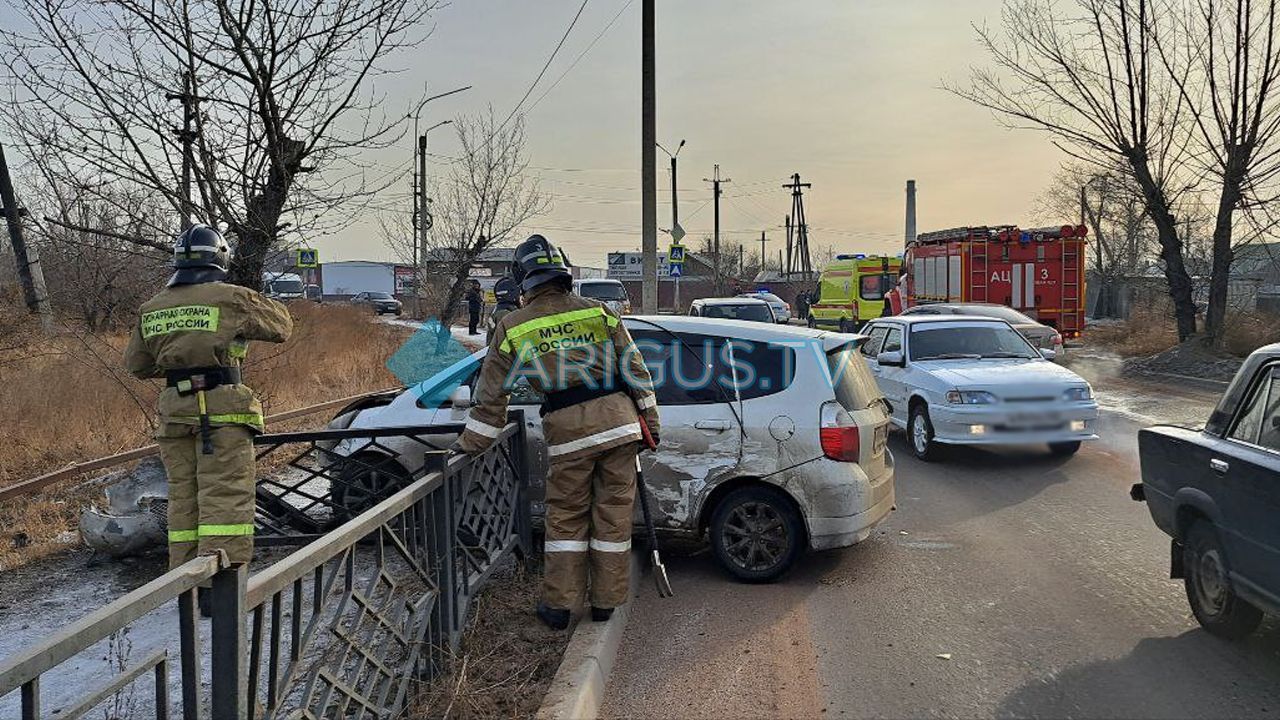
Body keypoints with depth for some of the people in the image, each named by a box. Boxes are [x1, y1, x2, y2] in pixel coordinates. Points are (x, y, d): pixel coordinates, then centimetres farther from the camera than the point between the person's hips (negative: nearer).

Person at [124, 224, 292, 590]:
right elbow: (282, 326, 3)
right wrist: (255, 305, 20)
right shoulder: (231, 299, -8)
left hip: (174, 411, 6)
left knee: (183, 496, 13)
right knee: (225, 496, -4)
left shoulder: (151, 309, 9)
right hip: (222, 409, -5)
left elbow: (135, 364, 17)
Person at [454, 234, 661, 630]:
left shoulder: (512, 328, 3)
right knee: (613, 512, 10)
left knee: (566, 516, 13)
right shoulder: (599, 311, 7)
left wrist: (470, 444, 17)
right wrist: (649, 420, 17)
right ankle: (606, 601, 19)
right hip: (618, 421, 2)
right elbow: (634, 368, 9)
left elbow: (491, 396, 6)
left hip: (567, 430, -1)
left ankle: (559, 604, 18)